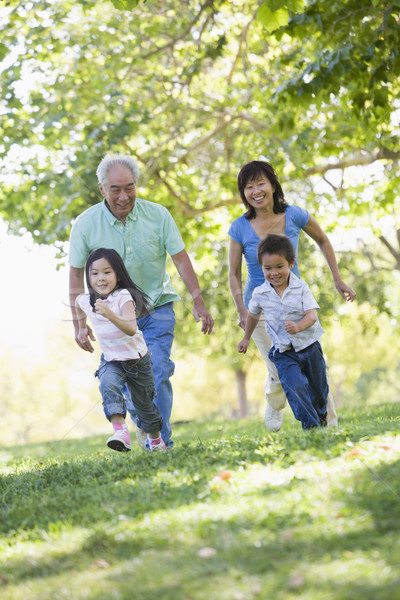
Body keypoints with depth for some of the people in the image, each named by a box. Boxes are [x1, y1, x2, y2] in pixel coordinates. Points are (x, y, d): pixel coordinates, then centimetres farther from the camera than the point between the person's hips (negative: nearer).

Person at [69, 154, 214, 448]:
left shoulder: (157, 215, -12)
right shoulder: (86, 223, -12)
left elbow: (181, 259, -4)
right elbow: (76, 274, -4)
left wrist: (199, 302, -6)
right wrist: (79, 323, -7)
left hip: (157, 308, -1)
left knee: (157, 373, -12)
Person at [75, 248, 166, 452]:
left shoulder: (124, 298, -25)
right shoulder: (85, 300, -9)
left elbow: (131, 329, -40)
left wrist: (110, 315, -53)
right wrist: (82, 328, 28)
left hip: (137, 358, -3)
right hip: (110, 360, 3)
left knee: (144, 404, 13)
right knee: (108, 385, -31)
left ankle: (156, 440, 39)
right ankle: (120, 431, -43)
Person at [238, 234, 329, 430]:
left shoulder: (301, 288, -11)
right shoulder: (260, 294, -6)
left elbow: (312, 315, -18)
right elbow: (253, 314, 14)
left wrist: (298, 326, -38)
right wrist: (246, 338, 25)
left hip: (309, 347, 1)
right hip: (284, 352, -1)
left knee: (318, 389, 17)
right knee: (294, 387, -23)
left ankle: (321, 416, 46)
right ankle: (310, 424, -20)